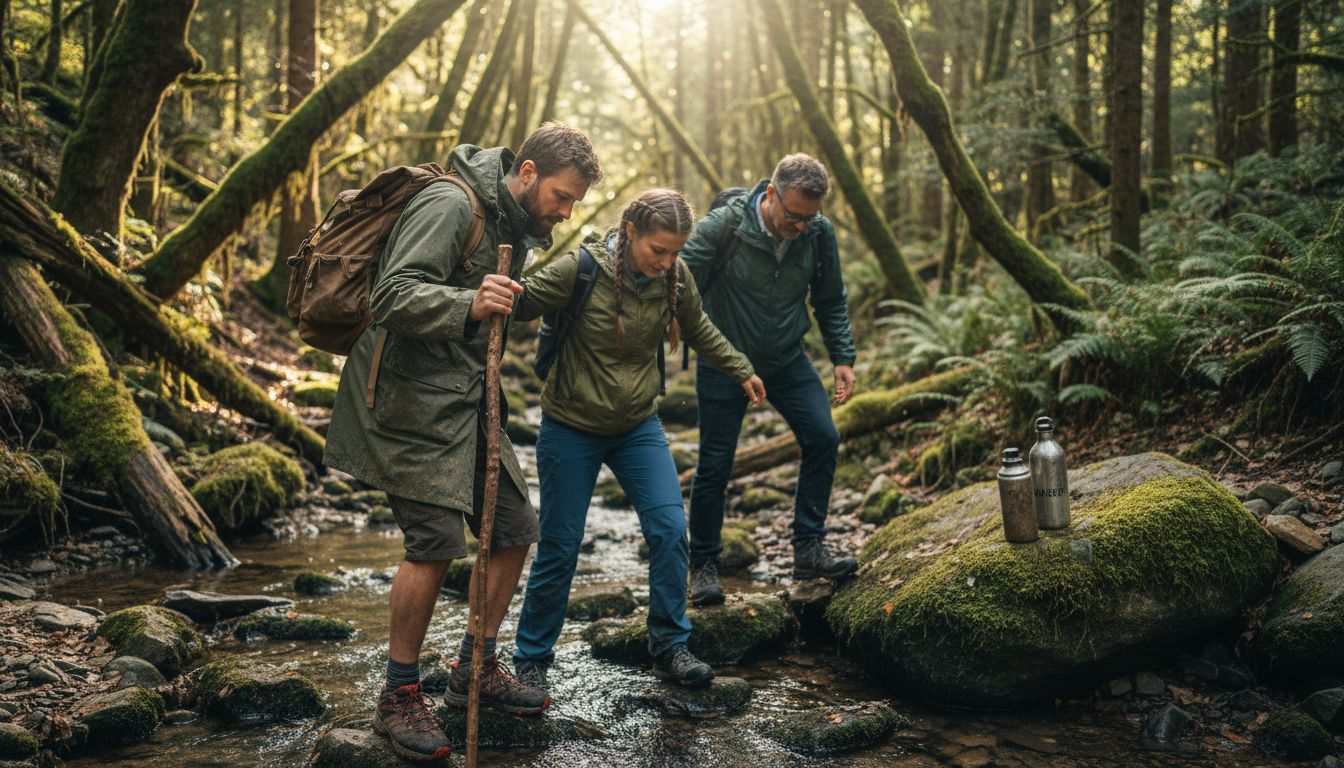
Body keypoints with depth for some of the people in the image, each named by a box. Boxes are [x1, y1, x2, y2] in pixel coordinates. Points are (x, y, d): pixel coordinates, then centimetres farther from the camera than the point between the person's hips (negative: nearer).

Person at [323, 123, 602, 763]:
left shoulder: (516, 227, 14)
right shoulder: (450, 206, -16)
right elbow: (393, 296, -27)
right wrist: (468, 306, -41)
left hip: (468, 399, 9)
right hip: (413, 402, -9)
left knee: (515, 529, 7)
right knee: (438, 540, -15)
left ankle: (475, 669, 24)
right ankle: (399, 698, 2)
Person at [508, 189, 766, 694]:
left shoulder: (674, 277, -6)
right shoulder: (578, 271, -21)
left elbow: (698, 329, 13)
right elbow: (522, 303, -16)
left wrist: (741, 372, 23)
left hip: (639, 426, 4)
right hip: (571, 429, -4)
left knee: (670, 529, -5)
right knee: (560, 547, 2)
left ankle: (670, 646, 13)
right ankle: (532, 659, 20)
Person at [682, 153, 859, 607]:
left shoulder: (819, 234, -9)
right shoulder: (724, 226, -22)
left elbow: (831, 301, 5)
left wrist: (842, 358, -1)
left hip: (786, 360, 4)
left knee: (823, 439, -9)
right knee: (714, 466, -1)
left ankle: (809, 549, 4)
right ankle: (703, 565, 15)